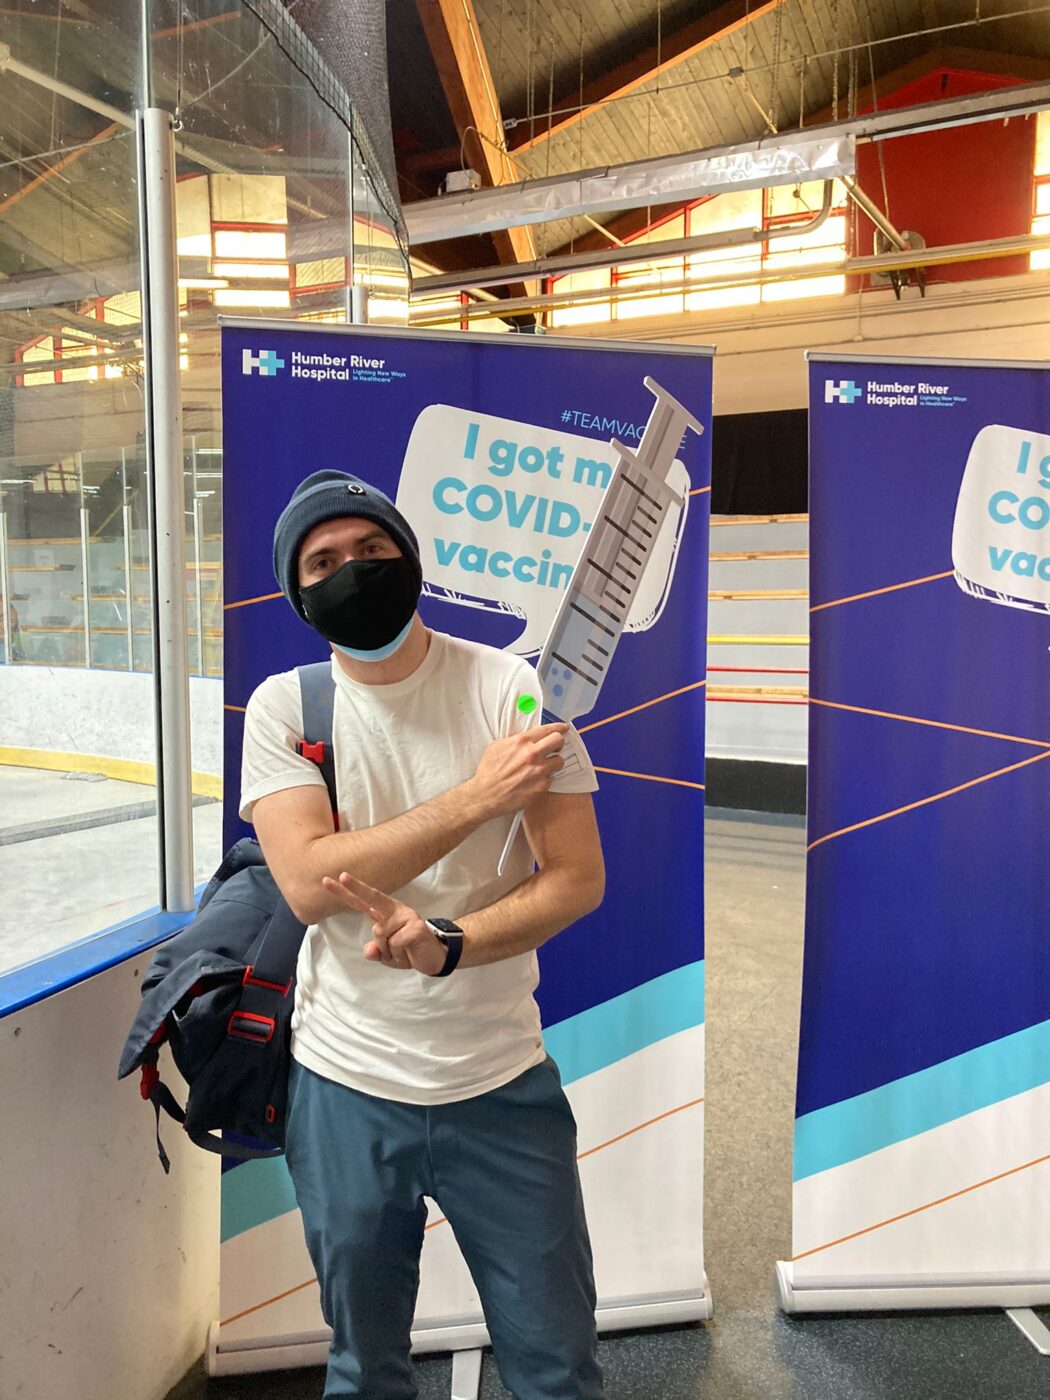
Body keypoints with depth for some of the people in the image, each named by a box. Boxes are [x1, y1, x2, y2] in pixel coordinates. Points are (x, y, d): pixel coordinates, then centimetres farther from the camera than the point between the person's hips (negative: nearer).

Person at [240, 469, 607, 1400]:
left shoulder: (513, 688, -8)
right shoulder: (283, 706, -4)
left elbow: (579, 876, -10)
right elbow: (308, 885, -17)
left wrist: (449, 943, -25)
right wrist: (479, 796, -22)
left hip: (504, 1084, -1)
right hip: (346, 1083, 1)